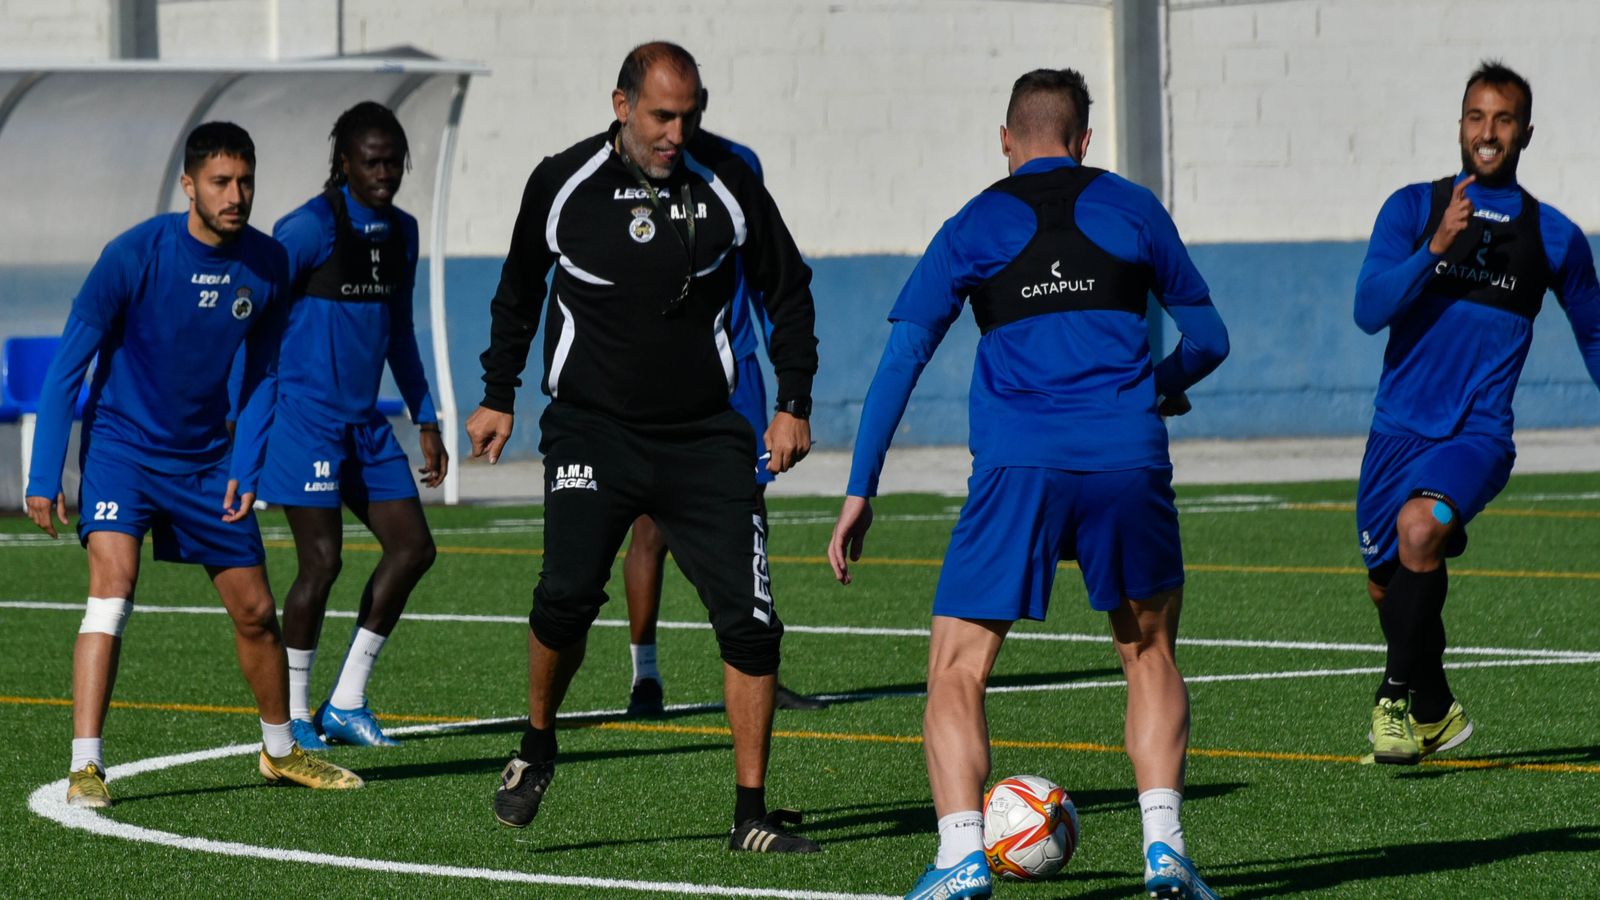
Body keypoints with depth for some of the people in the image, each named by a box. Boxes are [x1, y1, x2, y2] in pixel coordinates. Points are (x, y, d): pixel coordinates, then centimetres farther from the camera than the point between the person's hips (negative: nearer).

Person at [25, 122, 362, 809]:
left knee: (255, 611, 10)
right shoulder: (134, 255, -19)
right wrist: (44, 476, -16)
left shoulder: (267, 264, -6)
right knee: (113, 582, -24)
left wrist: (245, 468, -2)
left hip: (205, 456, 5)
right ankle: (85, 767, -25)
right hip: (121, 441, -4)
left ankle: (281, 750, 32)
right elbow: (67, 366, -14)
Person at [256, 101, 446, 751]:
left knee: (413, 547, 3)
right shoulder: (310, 228, -12)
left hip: (365, 420, 8)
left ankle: (345, 703, 11)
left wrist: (426, 421, 21)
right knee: (321, 562, -9)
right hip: (306, 416, -8)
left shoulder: (401, 232, 12)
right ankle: (292, 714, 5)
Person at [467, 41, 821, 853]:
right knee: (568, 593, -21)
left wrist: (793, 404, 4)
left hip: (702, 436, 1)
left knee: (749, 619, -7)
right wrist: (498, 396, 16)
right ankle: (536, 749, 7)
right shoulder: (563, 184, -3)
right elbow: (519, 289, 15)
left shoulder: (727, 183, -3)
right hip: (592, 428, -1)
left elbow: (787, 293, 10)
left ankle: (751, 814, 4)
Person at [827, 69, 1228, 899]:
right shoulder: (1132, 209, 13)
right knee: (1149, 654, 19)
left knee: (956, 673, 4)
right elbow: (1207, 337, 19)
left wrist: (860, 490, 5)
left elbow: (901, 358, 4)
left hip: (1016, 466, -1)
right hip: (1129, 459, 1)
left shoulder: (972, 227, 11)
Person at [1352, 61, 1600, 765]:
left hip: (1476, 436, -3)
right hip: (1399, 428, 3)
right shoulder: (1413, 208, 2)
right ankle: (1435, 712, 40)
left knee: (1420, 527, -31)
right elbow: (1369, 309, -10)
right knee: (1387, 583, 13)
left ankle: (1396, 697, -17)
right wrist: (1435, 247, -23)